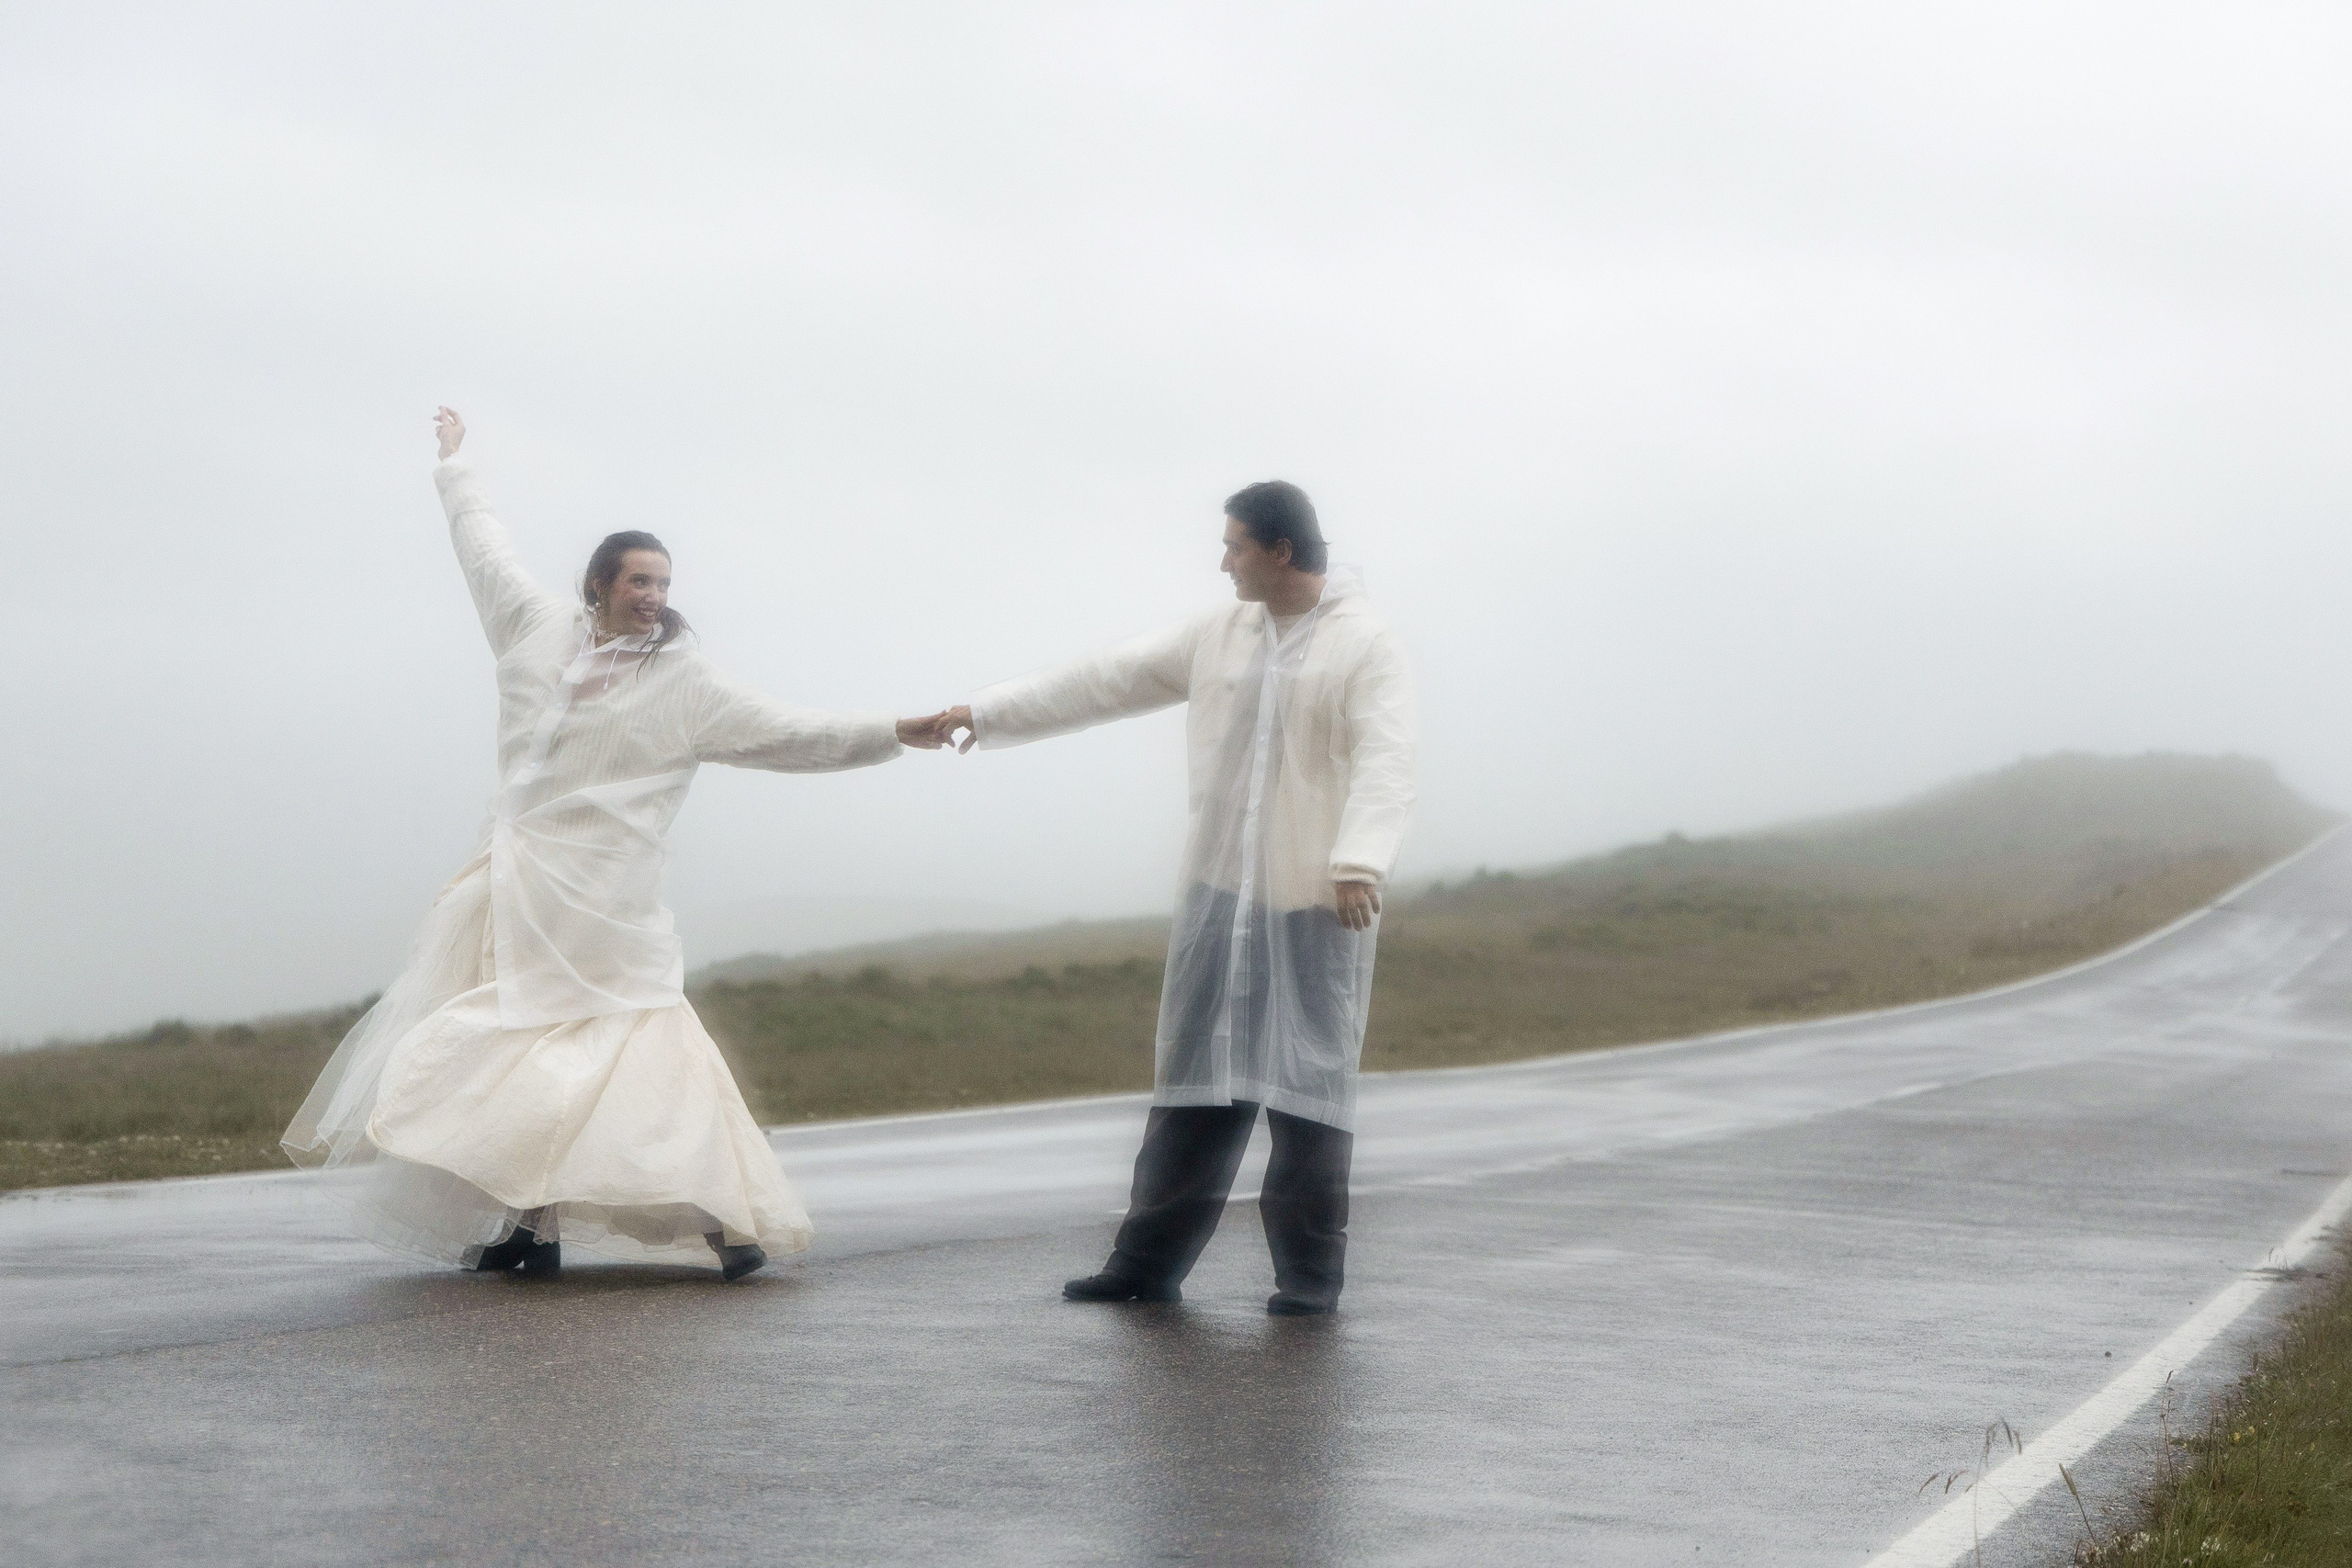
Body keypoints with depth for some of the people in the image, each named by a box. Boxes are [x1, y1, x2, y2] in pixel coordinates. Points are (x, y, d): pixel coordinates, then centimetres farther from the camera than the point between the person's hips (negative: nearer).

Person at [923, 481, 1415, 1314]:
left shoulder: (1367, 645, -7)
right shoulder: (1219, 633, 11)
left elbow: (1383, 762, -19)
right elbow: (1102, 682, 13)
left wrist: (1360, 862, -34)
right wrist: (986, 712, 11)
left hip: (1316, 902, -5)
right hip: (1219, 893, 5)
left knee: (1310, 1082, -1)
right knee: (1195, 1083, 8)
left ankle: (1310, 1271, 8)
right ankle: (1150, 1260, 13)